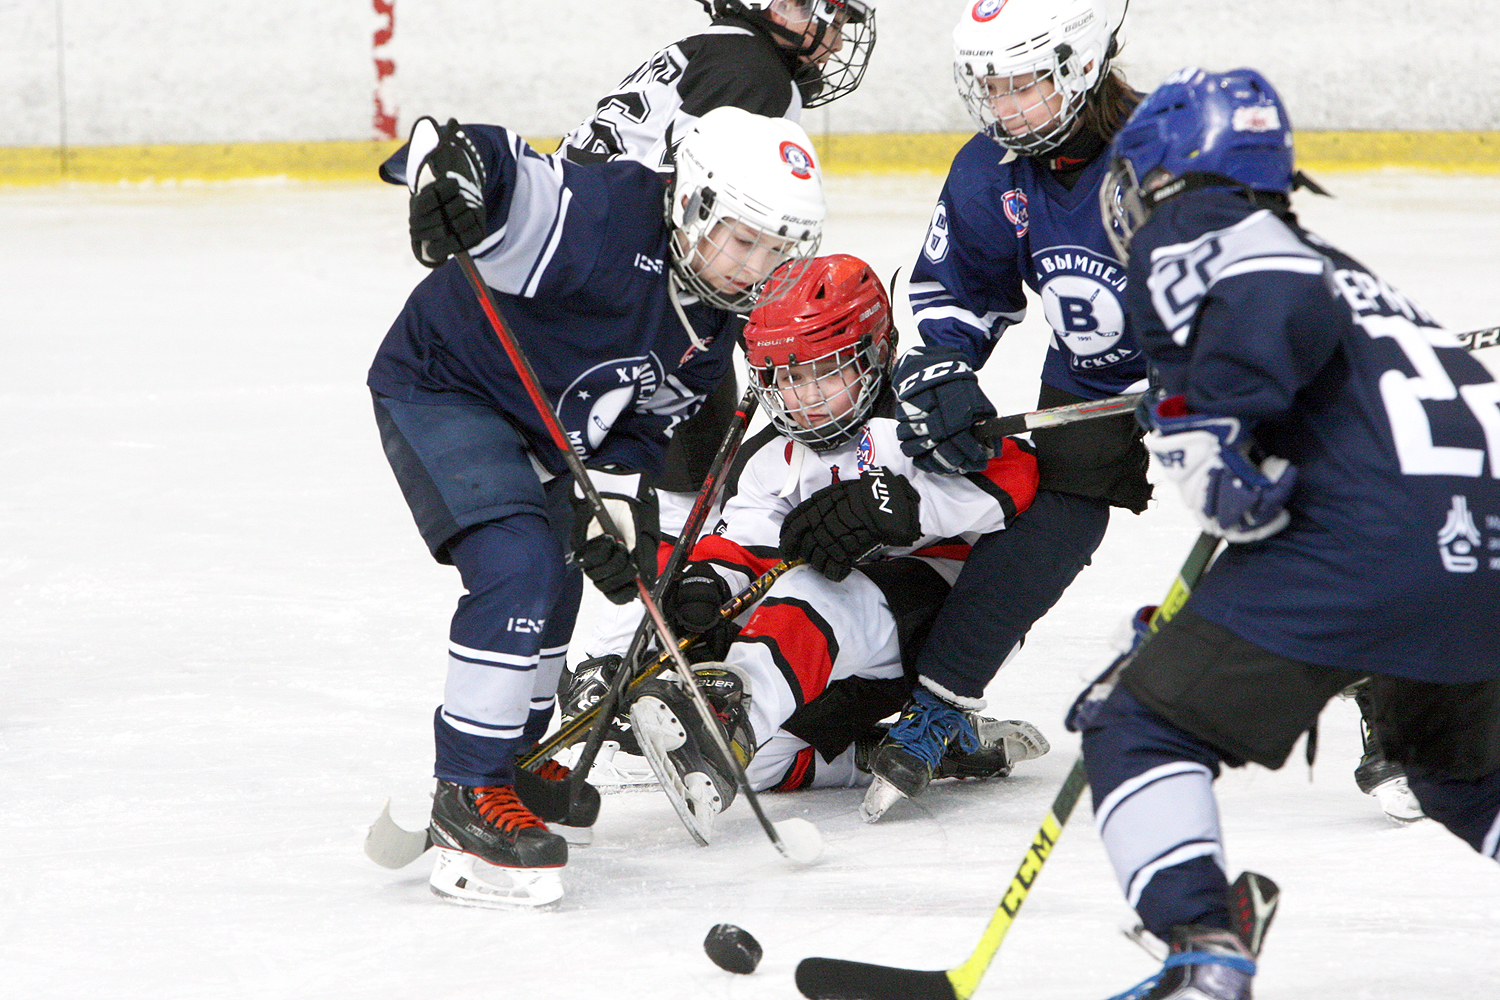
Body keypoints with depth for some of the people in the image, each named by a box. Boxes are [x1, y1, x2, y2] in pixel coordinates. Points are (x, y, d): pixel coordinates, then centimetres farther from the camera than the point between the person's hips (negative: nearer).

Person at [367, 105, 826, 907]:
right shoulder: (608, 220, -30)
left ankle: (509, 757, 48)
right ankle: (469, 798, -20)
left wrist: (617, 506, -11)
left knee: (553, 587, 24)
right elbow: (498, 172, -36)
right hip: (438, 389, -10)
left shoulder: (711, 321, -3)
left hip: (536, 426, 10)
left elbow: (640, 423, 4)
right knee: (517, 567, -25)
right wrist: (447, 170, -59)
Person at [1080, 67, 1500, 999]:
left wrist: (1212, 428, -15)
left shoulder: (1191, 233, 8)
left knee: (1145, 733, 1)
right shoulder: (1331, 261, 34)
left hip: (1367, 539, -8)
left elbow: (1279, 301, -16)